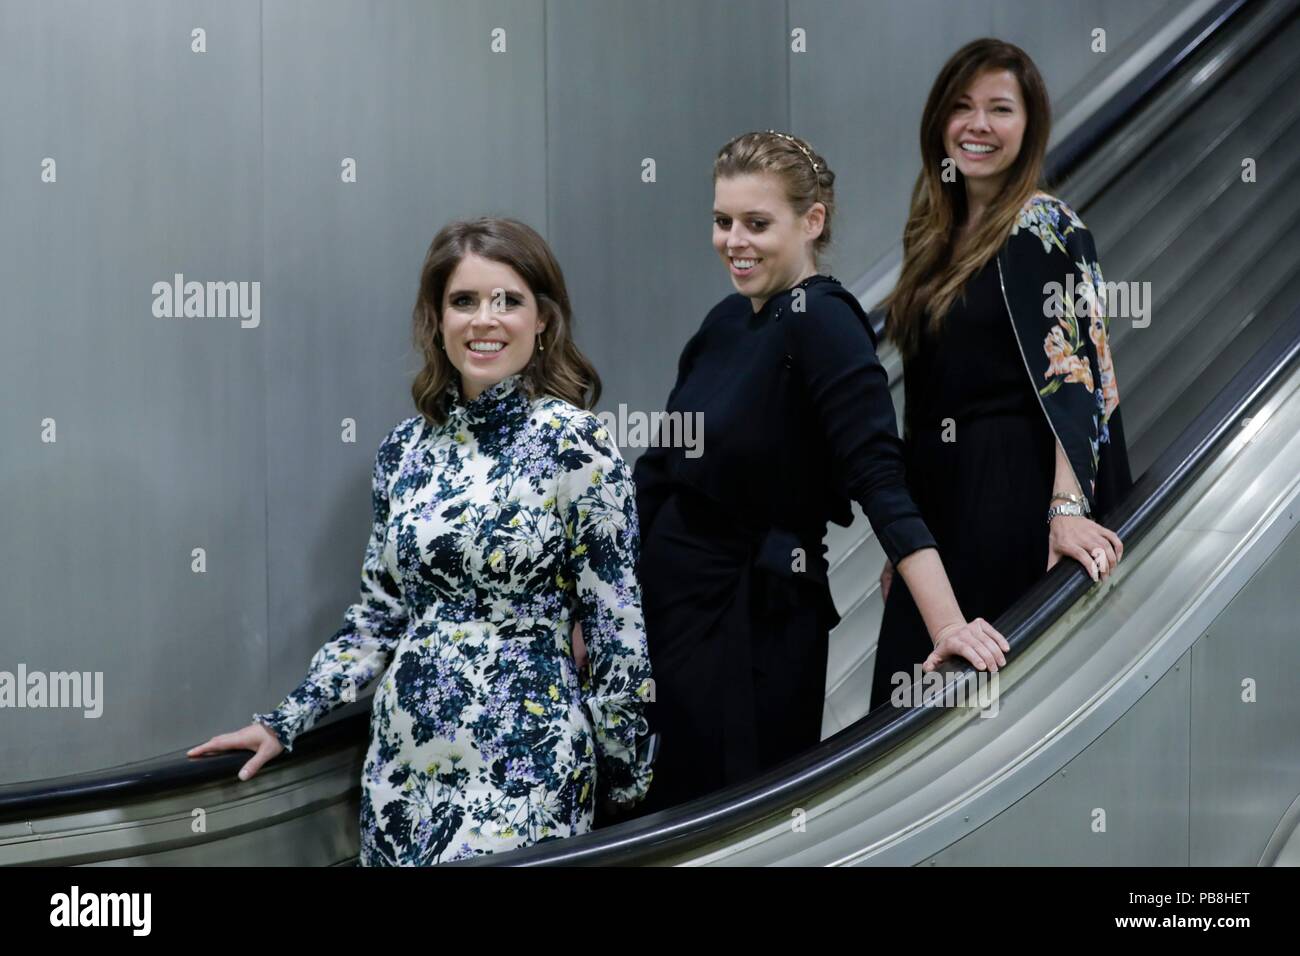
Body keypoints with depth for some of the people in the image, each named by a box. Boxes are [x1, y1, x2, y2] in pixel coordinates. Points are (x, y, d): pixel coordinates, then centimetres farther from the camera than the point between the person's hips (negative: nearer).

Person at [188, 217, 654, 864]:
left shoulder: (574, 442, -9)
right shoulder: (406, 448, 7)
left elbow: (617, 626, -7)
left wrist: (627, 782, -4)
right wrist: (284, 722, 12)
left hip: (521, 756, -5)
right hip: (403, 752, 5)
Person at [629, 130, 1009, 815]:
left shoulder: (822, 322, -15)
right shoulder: (726, 321, 7)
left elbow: (880, 479, -25)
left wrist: (948, 624, -33)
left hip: (756, 623, -7)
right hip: (671, 604, 7)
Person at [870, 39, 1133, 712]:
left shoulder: (1045, 229, -8)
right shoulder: (938, 232, 15)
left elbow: (1074, 374, -16)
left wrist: (1068, 507, -28)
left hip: (1012, 499, -8)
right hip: (936, 497, 8)